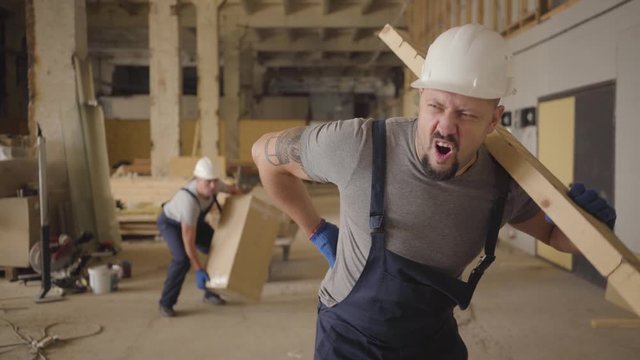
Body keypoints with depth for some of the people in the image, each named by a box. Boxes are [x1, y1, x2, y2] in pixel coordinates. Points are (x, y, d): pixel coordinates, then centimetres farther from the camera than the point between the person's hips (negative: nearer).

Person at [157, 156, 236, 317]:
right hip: (170, 223, -7)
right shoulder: (190, 202, -47)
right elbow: (189, 242, -41)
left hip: (192, 220, 7)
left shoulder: (213, 183, -27)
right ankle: (166, 303, -11)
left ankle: (210, 292, 16)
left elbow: (229, 189, 0)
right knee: (182, 259, -29)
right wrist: (199, 270, -38)